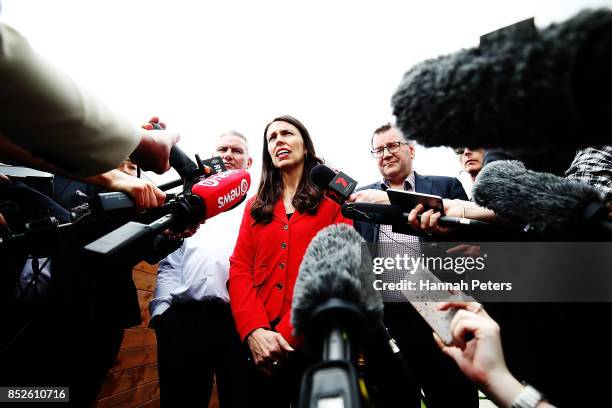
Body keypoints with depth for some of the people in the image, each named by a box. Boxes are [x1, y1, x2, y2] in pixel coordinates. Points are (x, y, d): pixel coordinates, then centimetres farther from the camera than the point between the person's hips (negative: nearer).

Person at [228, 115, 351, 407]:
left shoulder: (332, 201, 3)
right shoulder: (256, 205, 13)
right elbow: (239, 268, 4)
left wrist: (288, 333, -15)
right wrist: (254, 331, -13)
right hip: (260, 342, 3)